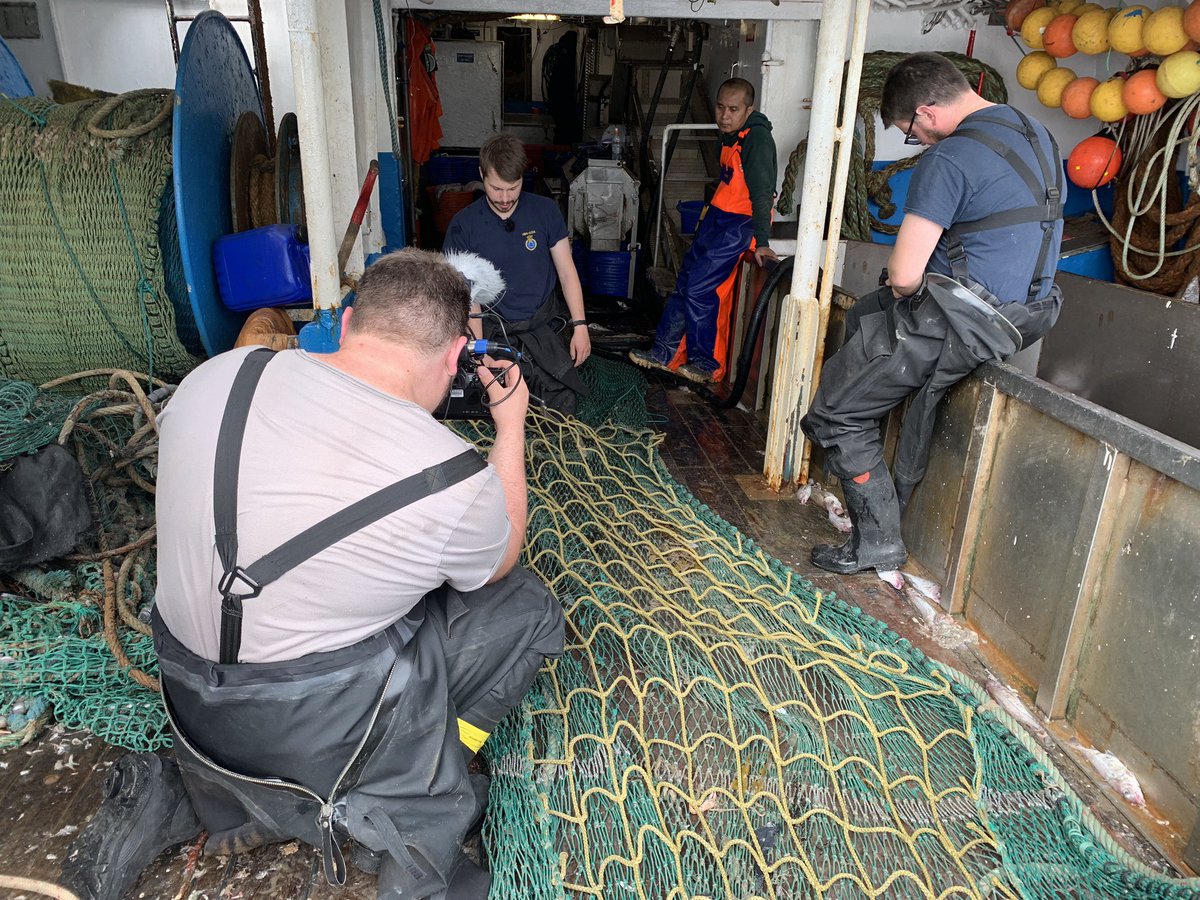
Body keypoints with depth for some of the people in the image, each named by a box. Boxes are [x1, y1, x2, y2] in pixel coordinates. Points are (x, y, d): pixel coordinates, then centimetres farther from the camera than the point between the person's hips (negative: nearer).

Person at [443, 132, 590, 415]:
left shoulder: (545, 211, 3)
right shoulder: (463, 224, -1)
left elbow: (567, 271, 6)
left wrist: (580, 326, -3)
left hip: (543, 325, 1)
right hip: (494, 331, -1)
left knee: (562, 406, -14)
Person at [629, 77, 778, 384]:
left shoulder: (757, 138, -17)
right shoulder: (729, 135, 10)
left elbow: (762, 191, -25)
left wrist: (761, 241, -32)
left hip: (739, 223, -9)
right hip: (717, 216, 9)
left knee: (699, 289, -11)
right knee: (683, 285, 10)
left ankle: (706, 363, 3)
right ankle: (665, 353, 20)